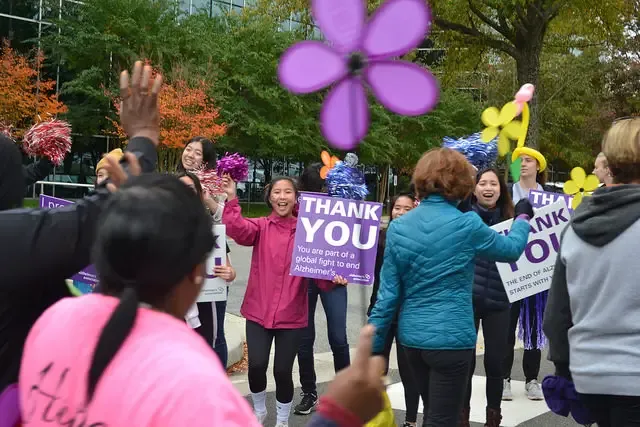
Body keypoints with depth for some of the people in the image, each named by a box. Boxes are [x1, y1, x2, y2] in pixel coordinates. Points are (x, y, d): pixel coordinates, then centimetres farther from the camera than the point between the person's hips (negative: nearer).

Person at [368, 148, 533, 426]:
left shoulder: (398, 227, -1)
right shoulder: (466, 225, -12)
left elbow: (388, 294, -1)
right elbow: (511, 250, 6)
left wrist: (374, 346, 6)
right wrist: (523, 218, 25)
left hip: (412, 337, 5)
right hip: (451, 338, -5)